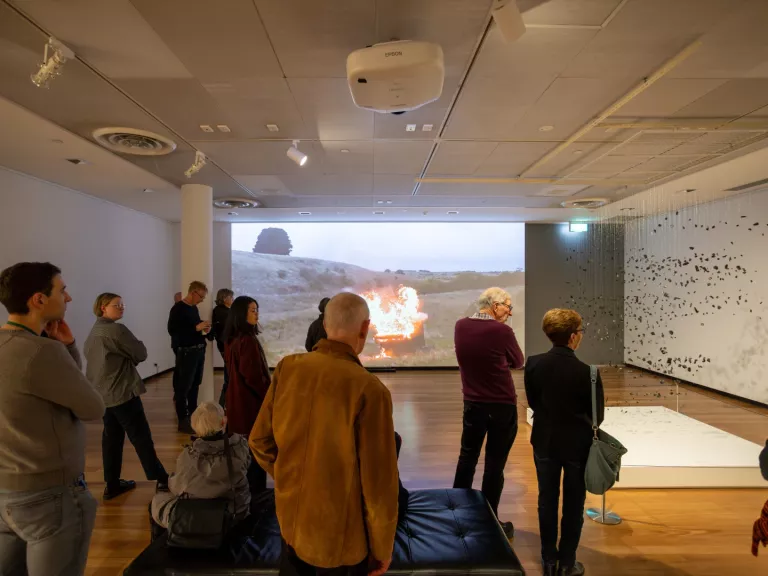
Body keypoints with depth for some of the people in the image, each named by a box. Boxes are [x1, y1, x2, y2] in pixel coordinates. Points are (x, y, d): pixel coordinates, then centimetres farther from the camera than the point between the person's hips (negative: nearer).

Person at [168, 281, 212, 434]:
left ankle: (193, 415, 23)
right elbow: (172, 330, -19)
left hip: (199, 350, 8)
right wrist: (196, 327, -22)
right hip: (186, 352, -8)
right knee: (183, 387, -4)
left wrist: (203, 330, 2)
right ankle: (183, 421, 2)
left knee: (195, 385, 13)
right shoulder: (178, 308, -11)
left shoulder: (194, 308, 14)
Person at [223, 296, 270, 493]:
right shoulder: (248, 340, -23)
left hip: (238, 400, 9)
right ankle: (256, 490, 14)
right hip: (252, 402, -9)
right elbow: (254, 377, -23)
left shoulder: (232, 339, 6)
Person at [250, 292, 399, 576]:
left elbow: (259, 440, -1)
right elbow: (379, 481, -21)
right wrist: (382, 546, -4)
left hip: (291, 520, 5)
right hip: (342, 536, -4)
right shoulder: (369, 389, -26)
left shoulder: (287, 367, -12)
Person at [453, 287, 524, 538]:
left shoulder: (460, 326, -2)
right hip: (502, 406, -5)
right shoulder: (501, 331, -17)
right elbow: (518, 363, -2)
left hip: (472, 403, 5)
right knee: (495, 464, 7)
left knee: (467, 457, 19)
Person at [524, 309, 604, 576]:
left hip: (545, 441, 3)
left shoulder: (533, 364, -13)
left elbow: (532, 402, 0)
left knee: (547, 501, 17)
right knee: (573, 505, 15)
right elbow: (598, 415, -9)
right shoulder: (587, 372, -23)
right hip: (577, 444, -3)